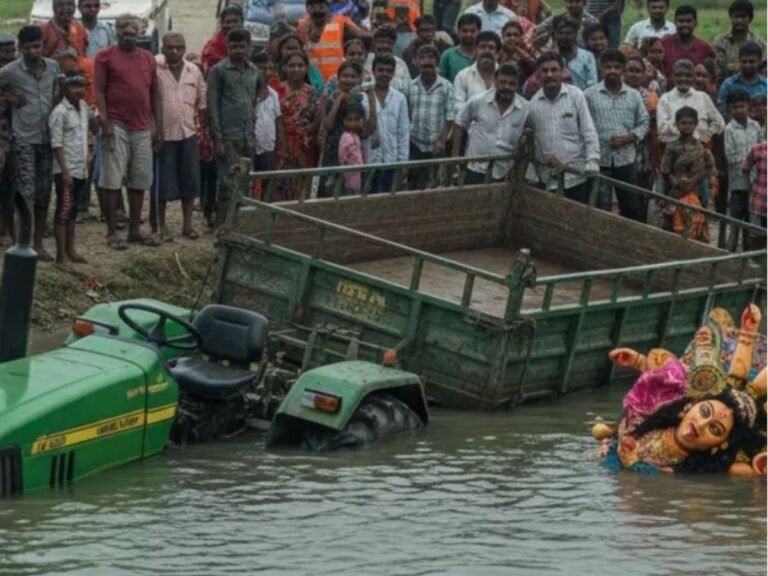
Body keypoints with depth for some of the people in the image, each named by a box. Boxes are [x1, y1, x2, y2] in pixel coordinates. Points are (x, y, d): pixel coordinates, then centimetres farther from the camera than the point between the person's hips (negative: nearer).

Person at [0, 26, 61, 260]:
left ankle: (38, 243, 17)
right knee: (26, 193, -8)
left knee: (43, 193, 8)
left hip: (47, 137, 4)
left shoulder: (53, 67, 3)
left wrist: (55, 109, 7)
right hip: (23, 140, -4)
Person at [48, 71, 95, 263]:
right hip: (65, 170, -8)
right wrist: (65, 171, -22)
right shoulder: (60, 112, -14)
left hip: (80, 169, 8)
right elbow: (56, 144, -18)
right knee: (63, 210, -5)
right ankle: (61, 254, -2)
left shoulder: (84, 108, 8)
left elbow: (93, 123, 34)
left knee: (73, 211, 14)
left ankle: (70, 250, 21)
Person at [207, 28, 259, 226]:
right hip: (228, 138, -5)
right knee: (228, 184, -8)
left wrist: (254, 132, 10)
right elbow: (212, 106, -5)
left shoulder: (254, 71, 14)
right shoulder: (219, 71, -2)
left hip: (248, 137, 5)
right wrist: (217, 139, -11)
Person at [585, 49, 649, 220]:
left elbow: (644, 122, 10)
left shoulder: (634, 95, 6)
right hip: (599, 159, -2)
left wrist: (631, 137, -9)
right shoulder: (589, 95, -2)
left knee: (631, 206, 10)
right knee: (600, 208, 1)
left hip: (626, 158, 2)